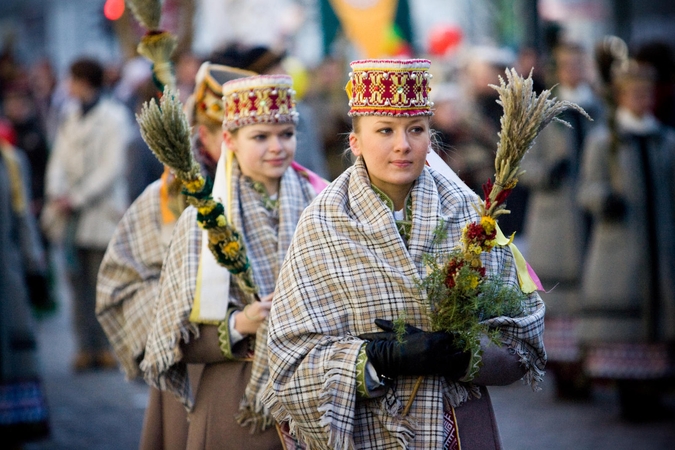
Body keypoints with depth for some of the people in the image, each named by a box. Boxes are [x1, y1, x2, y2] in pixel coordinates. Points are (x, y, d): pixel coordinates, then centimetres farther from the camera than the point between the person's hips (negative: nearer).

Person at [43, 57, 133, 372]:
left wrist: (77, 198, -12)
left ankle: (107, 346, 0)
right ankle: (86, 347, 6)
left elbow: (112, 167, -9)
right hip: (72, 215, 6)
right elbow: (59, 158, 12)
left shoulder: (114, 117, -4)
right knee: (79, 282, 3)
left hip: (101, 213, -6)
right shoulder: (71, 118, 16)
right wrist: (56, 192, -6)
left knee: (103, 283, -6)